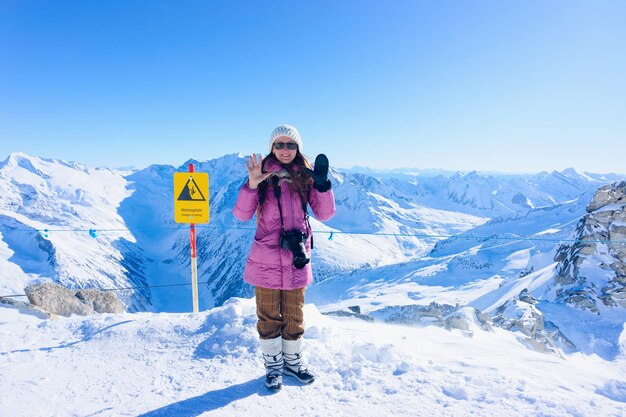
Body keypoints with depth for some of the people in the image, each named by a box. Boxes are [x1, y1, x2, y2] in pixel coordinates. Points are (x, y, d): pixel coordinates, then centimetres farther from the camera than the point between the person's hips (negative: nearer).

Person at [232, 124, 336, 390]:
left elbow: (324, 214, -1)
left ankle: (292, 362, 34)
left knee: (294, 314, 15)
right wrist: (251, 185, -25)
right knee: (269, 315, 10)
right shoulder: (263, 175, -3)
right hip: (266, 256, -2)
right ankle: (273, 366, 28)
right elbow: (241, 214, -9)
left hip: (296, 257, 2)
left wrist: (322, 184, -16)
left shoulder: (305, 177, 2)